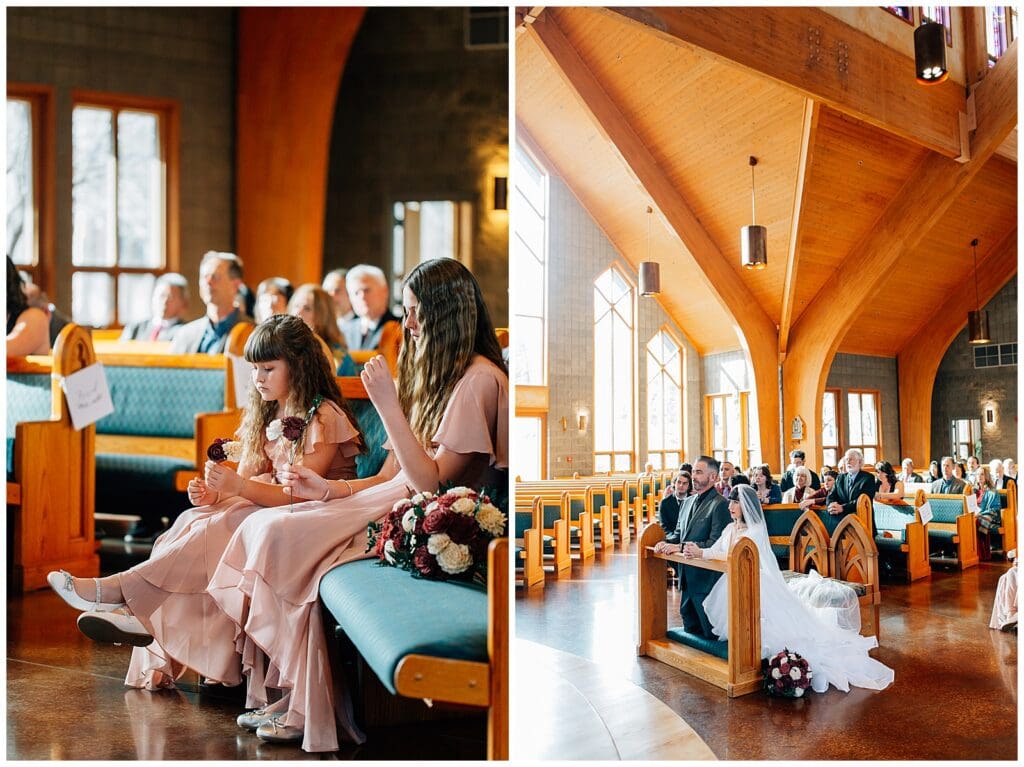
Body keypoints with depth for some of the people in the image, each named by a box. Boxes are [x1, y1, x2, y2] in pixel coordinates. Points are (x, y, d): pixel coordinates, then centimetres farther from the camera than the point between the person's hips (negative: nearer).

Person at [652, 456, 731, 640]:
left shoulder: (720, 504, -15)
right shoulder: (688, 502, 13)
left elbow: (715, 544, -21)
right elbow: (678, 533, 21)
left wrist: (680, 547, -22)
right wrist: (667, 542, -2)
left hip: (706, 578, -9)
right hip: (687, 577, 9)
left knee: (710, 634, 0)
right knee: (690, 628, 19)